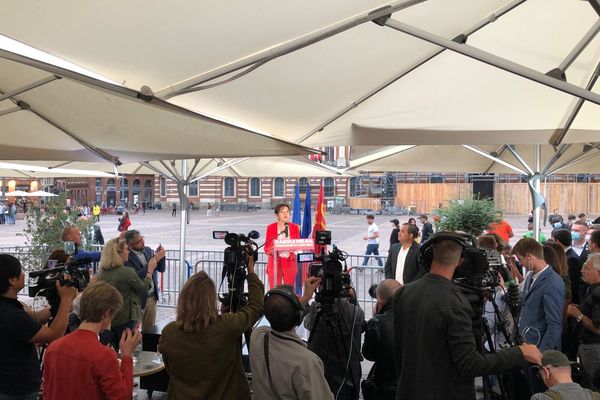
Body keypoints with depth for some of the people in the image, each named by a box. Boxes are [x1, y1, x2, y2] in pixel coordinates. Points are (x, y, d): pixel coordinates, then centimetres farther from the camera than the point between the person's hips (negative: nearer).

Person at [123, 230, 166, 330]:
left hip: (152, 297, 6)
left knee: (150, 328, 14)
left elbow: (161, 269, 8)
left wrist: (160, 256, -12)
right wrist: (154, 260, -27)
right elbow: (136, 277, -26)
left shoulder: (148, 250, 4)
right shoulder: (126, 257, -16)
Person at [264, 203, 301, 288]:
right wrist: (271, 250, -19)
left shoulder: (294, 227, 7)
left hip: (290, 262, 2)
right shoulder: (271, 227, 2)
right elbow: (267, 247, 2)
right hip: (275, 262, -1)